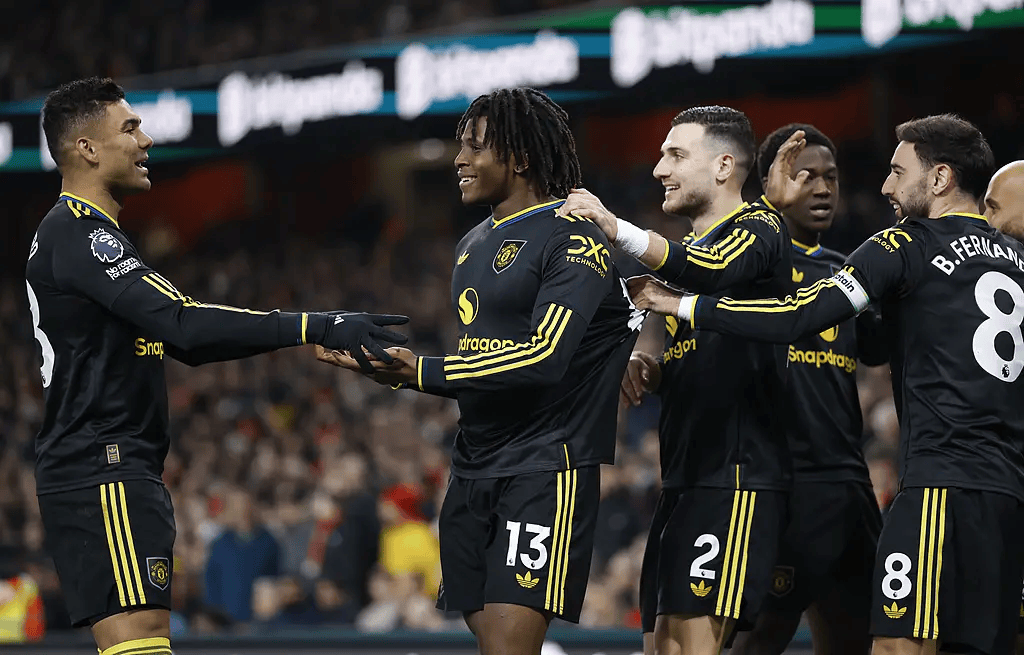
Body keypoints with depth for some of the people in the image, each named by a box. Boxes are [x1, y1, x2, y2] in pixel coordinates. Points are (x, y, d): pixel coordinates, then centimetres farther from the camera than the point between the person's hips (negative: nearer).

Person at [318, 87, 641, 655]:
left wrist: (421, 373, -21)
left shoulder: (573, 237, -10)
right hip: (474, 471, 9)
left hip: (545, 465, -9)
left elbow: (543, 359, -21)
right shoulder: (475, 245, 18)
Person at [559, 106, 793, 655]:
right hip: (684, 477, 10)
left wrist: (620, 232, -40)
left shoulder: (758, 228, -5)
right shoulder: (693, 249, 24)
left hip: (735, 476, -10)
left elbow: (717, 273, -30)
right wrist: (650, 368, 8)